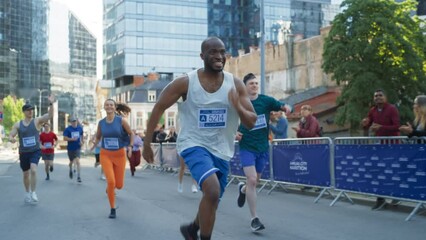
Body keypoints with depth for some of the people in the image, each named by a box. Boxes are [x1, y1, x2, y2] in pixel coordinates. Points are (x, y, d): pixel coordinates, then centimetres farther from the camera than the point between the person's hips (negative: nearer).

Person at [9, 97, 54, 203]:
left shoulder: (37, 121, -4)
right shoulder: (18, 125, 1)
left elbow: (49, 115, -17)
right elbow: (10, 136, -1)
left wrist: (51, 104, -33)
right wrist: (11, 139, -26)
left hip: (35, 151, -2)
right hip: (23, 153, 3)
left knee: (33, 170, -24)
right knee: (26, 174, 15)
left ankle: (33, 193, -13)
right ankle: (27, 193, 36)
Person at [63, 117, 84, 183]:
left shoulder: (80, 128, 2)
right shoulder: (68, 129, -7)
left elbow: (81, 136, 18)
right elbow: (65, 138, -12)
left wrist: (82, 141, 1)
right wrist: (72, 139, -25)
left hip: (77, 148, 0)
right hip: (70, 148, 0)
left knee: (77, 161, -17)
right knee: (71, 161, 17)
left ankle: (78, 177, -17)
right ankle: (70, 171, 50)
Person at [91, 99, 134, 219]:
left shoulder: (121, 120, -7)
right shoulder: (101, 123, 1)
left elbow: (131, 134, 1)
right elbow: (98, 137, 15)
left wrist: (130, 146, -13)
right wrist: (93, 145, -2)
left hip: (120, 155, 0)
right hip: (105, 155, 1)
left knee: (119, 185, 4)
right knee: (110, 181, -16)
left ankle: (110, 188, 44)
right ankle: (113, 209, -1)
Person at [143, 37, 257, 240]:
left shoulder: (235, 84, -5)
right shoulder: (185, 82, -12)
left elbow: (251, 123, -3)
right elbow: (159, 108, -3)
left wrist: (237, 106, -25)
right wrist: (147, 143, -2)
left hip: (221, 150, 4)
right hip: (193, 145, -4)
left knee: (212, 201, 15)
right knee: (212, 190, -30)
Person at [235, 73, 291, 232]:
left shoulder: (266, 100, -3)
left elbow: (281, 106, -13)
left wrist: (286, 107, -36)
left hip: (263, 147, 3)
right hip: (247, 147, -3)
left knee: (255, 181, 16)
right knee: (252, 180, -15)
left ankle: (242, 189, 54)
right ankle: (254, 219, -4)